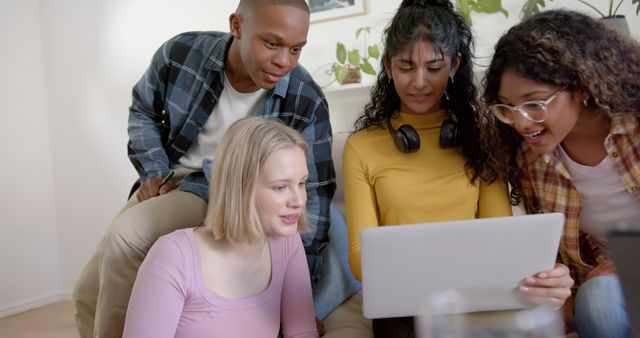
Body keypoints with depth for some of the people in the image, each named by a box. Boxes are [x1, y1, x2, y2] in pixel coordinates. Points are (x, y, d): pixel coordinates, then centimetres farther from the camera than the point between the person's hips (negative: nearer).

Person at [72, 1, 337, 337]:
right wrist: (154, 172, -9)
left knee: (127, 233, -30)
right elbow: (143, 111, 4)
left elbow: (314, 193, -16)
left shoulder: (307, 102, -22)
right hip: (168, 183, 4)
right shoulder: (180, 54, -18)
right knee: (88, 293, 4)